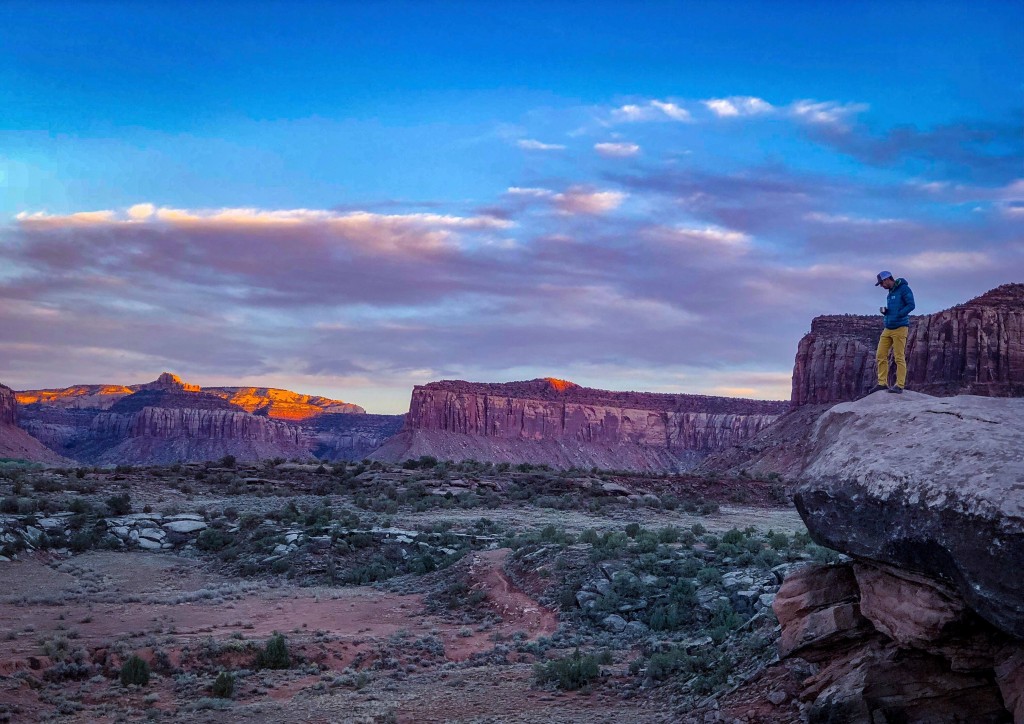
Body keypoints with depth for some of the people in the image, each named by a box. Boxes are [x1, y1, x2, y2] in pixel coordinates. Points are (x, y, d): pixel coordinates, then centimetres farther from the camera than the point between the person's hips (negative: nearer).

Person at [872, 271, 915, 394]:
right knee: (880, 356, 2)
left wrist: (897, 315, -19)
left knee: (899, 358, -7)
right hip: (888, 328, 8)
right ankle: (882, 383, 6)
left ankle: (900, 385, -5)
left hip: (900, 328, -8)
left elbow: (911, 305, -14)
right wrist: (884, 311, 6)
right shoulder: (890, 293, 20)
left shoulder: (903, 289, -6)